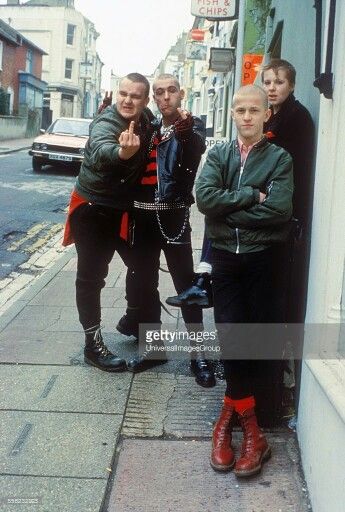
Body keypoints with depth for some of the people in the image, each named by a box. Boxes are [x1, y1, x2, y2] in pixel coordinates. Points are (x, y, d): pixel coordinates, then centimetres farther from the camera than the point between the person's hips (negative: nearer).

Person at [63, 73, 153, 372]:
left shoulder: (146, 119, -4)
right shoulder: (106, 123, -24)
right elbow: (100, 150, -47)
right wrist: (122, 152, -71)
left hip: (124, 208, 7)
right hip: (93, 208, -7)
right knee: (92, 277, -2)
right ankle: (93, 344, 7)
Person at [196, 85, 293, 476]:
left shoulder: (280, 158, 2)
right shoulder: (218, 154, 8)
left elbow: (279, 209, -15)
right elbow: (204, 197, -11)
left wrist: (228, 206, -11)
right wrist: (252, 196, -13)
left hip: (262, 259, -1)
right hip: (224, 258, 1)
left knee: (255, 340, 3)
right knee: (230, 338, -5)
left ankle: (231, 412, 20)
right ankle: (250, 428, 9)